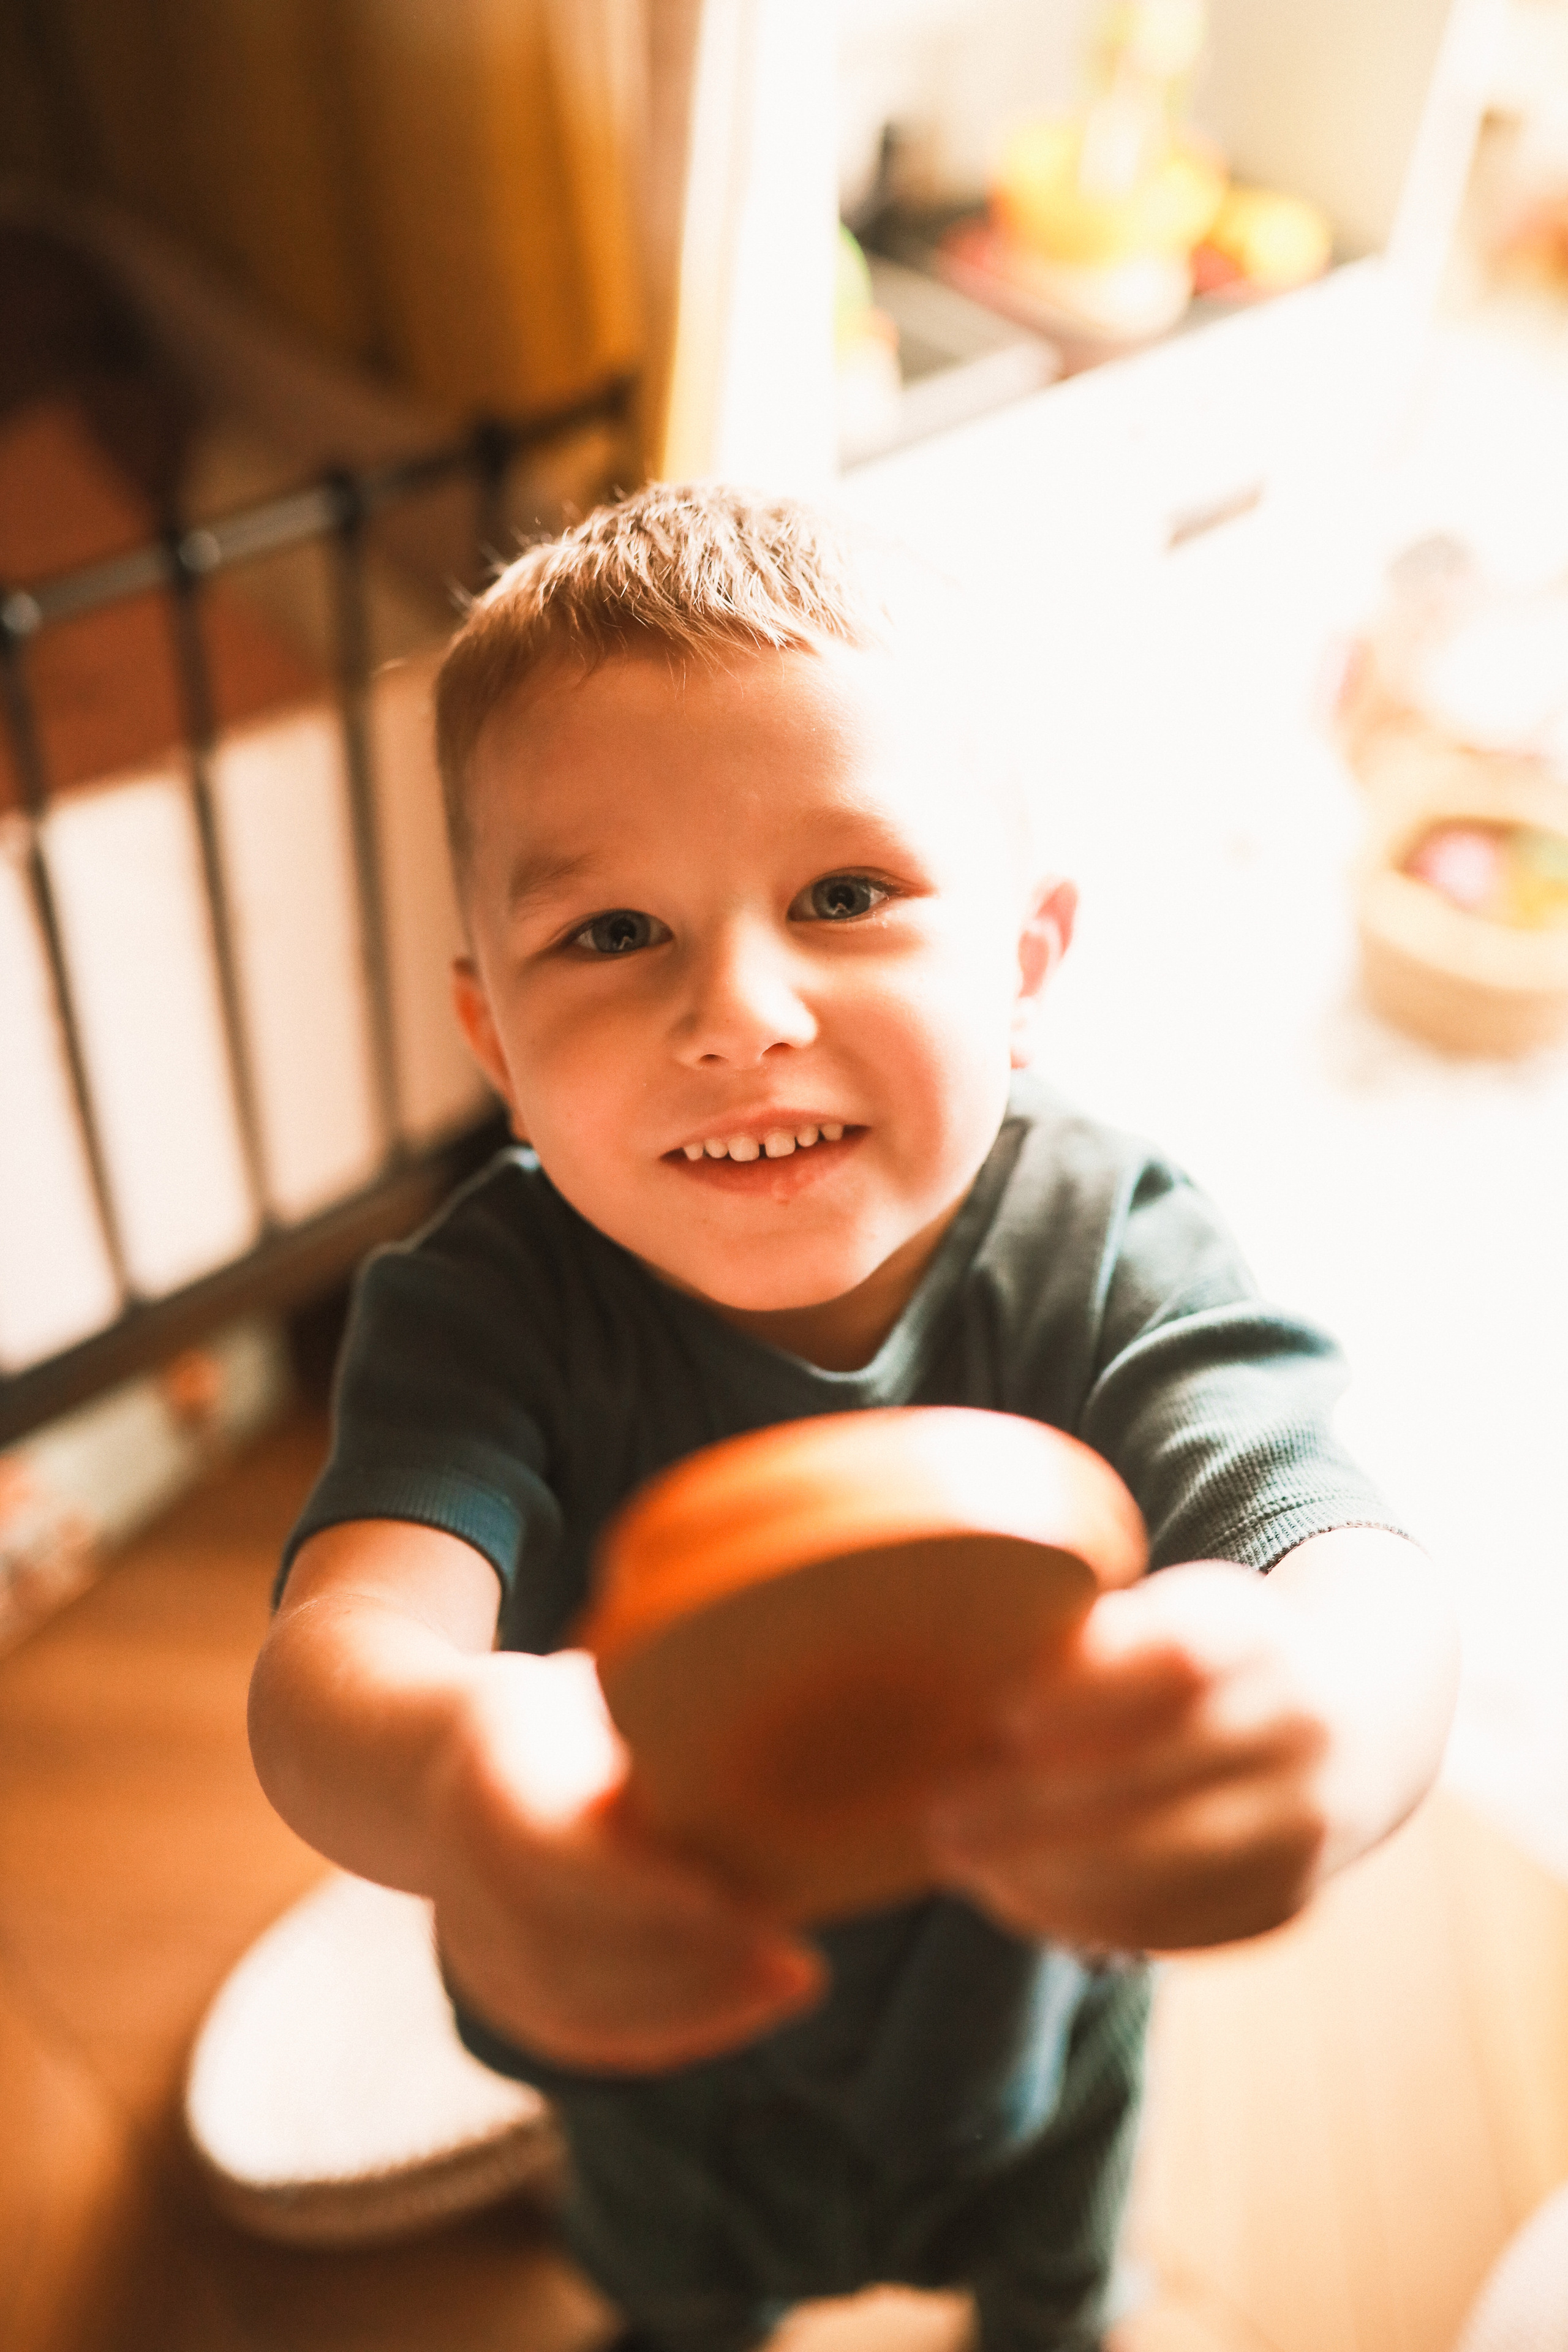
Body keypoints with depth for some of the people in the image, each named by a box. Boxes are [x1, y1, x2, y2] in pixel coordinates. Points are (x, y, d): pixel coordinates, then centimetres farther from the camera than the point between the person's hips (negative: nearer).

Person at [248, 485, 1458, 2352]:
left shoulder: (1108, 1262, -30)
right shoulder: (491, 1304, -30)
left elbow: (1362, 1587, -44)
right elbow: (347, 1630, -44)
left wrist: (1314, 1718, -69)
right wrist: (442, 1770, -70)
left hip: (1024, 2032, 1)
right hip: (658, 2045, 0)